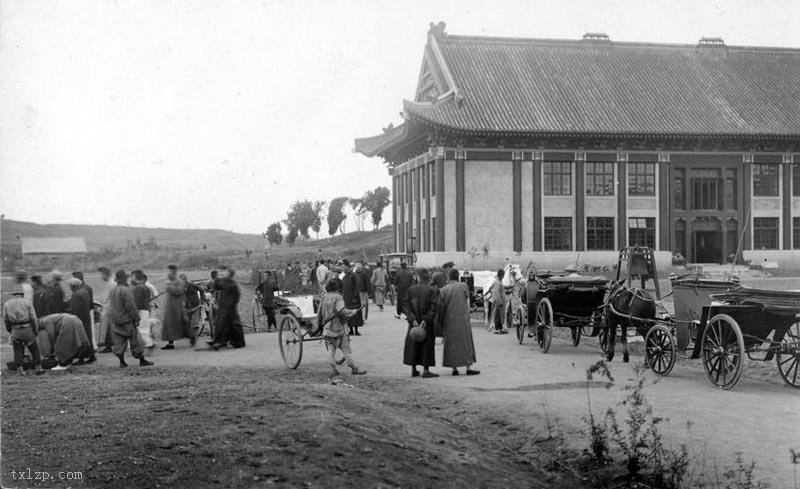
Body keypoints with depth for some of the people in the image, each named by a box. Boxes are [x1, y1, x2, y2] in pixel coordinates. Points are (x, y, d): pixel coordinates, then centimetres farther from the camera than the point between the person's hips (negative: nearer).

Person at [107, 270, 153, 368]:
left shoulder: (112, 291, 11)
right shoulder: (125, 290, -17)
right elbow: (130, 306, -19)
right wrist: (136, 318, -14)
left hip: (115, 320, 8)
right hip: (126, 320, -8)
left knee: (119, 341, 7)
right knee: (134, 340, 0)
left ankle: (122, 361, 5)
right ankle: (142, 361, 6)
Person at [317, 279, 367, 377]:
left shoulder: (324, 298, 7)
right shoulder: (338, 297, -9)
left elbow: (319, 312, 11)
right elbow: (341, 310, -23)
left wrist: (319, 324, 22)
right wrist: (353, 312, -12)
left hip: (327, 328, 5)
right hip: (338, 327, -5)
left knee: (331, 349, 9)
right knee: (346, 348, 1)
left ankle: (333, 369, 3)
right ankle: (354, 368, 2)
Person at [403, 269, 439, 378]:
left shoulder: (411, 289, -1)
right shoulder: (433, 290, -11)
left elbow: (406, 306, -7)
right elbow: (433, 307, -19)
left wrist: (413, 319, -13)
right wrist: (425, 320, -19)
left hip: (414, 322, 3)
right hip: (428, 323, -3)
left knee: (413, 345, 14)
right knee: (427, 345, 5)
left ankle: (414, 370, 17)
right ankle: (426, 370, 3)